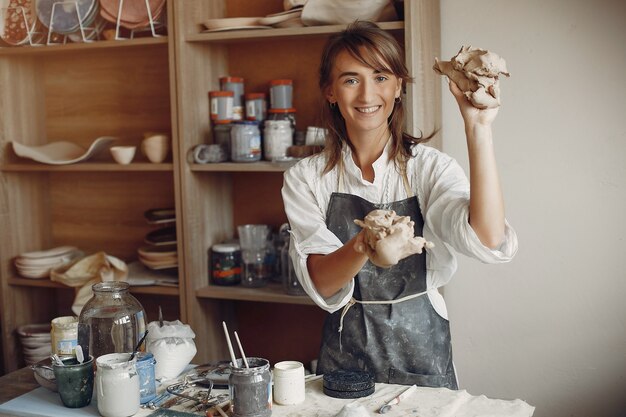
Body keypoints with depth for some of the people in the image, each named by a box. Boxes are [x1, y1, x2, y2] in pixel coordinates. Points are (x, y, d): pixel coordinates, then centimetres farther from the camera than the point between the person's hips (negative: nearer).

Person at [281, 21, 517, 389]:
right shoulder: (305, 179, -3)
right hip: (344, 353, 1)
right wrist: (362, 246, -36)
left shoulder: (429, 166, -7)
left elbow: (489, 242, -26)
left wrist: (478, 128, -31)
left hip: (421, 353, -1)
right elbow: (321, 285, -15)